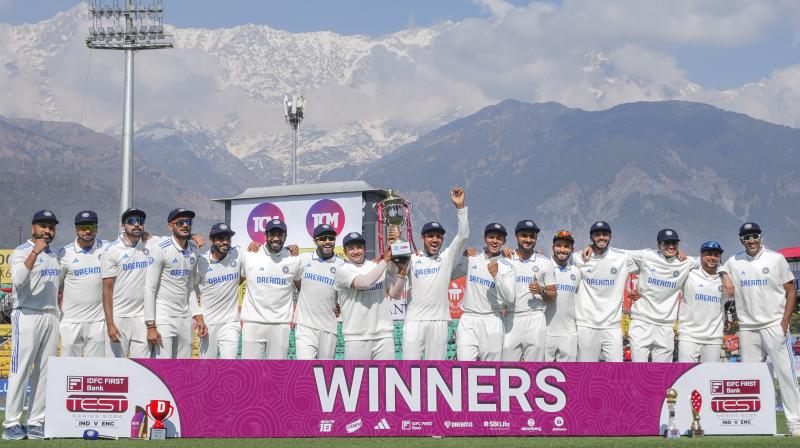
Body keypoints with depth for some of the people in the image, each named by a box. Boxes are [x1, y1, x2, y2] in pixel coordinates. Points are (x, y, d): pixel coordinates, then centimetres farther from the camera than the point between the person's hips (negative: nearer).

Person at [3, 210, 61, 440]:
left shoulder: (55, 256, 18)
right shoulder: (21, 252, -4)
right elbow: (18, 280, -23)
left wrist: (59, 314, 15)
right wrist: (35, 252, -27)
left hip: (52, 317, 7)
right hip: (27, 316, -7)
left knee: (44, 372, 5)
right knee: (20, 369, -8)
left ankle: (36, 423, 8)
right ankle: (12, 424, -6)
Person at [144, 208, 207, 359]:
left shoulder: (193, 250, 10)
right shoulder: (161, 250, -11)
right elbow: (149, 289, -12)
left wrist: (198, 316, 10)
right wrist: (151, 326, -16)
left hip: (185, 318, 7)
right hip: (163, 318, -7)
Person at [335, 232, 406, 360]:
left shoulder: (378, 266, 12)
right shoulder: (343, 270, -2)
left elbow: (395, 294, 10)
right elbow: (365, 282, -20)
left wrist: (402, 271, -5)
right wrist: (385, 259, -11)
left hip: (383, 335, 4)